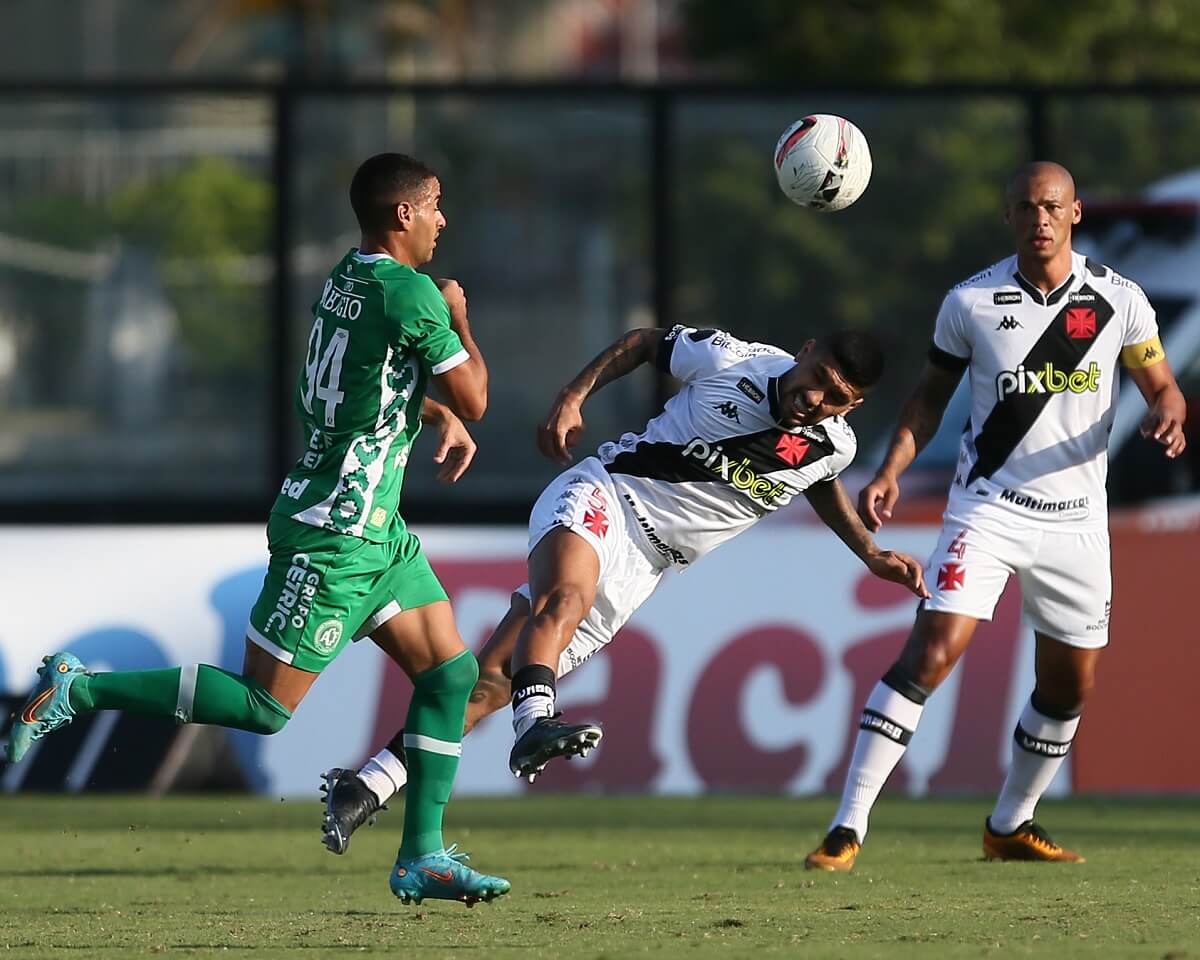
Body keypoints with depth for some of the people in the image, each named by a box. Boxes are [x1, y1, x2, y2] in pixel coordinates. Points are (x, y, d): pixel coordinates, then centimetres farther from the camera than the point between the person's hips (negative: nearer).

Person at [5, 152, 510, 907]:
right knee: (264, 706, -4)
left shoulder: (347, 279, 9)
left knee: (453, 672, 8)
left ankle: (423, 856, 9)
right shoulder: (411, 294, -19)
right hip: (337, 533, -10)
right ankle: (79, 691, 0)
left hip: (375, 532, 10)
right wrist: (460, 320, 4)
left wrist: (444, 417, 14)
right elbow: (474, 397, -11)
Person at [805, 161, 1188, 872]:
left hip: (1076, 516, 3)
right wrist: (892, 470, -5)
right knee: (933, 652, -18)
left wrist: (1168, 413, -17)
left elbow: (1161, 385, 6)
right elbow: (933, 395, 7)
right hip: (989, 506, -3)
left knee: (1071, 684, 9)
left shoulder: (1119, 299, -2)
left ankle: (1012, 825, 30)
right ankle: (848, 826, -18)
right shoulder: (971, 303, -4)